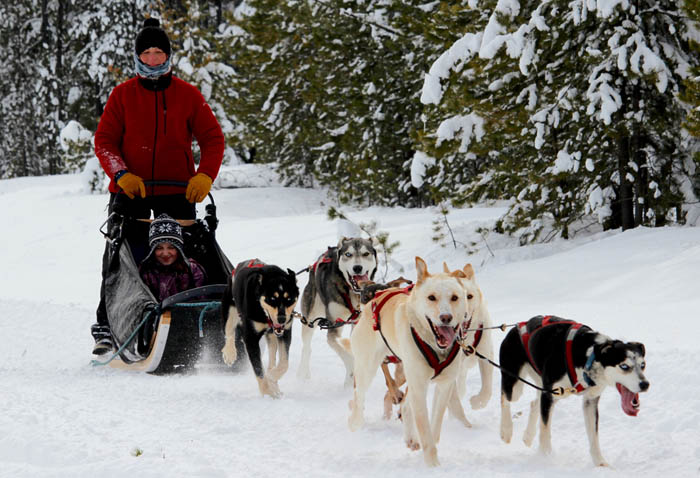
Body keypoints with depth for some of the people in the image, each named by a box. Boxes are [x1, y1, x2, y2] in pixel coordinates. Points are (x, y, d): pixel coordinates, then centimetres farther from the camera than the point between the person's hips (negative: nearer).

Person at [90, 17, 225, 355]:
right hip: (129, 189, 0)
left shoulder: (187, 95, 5)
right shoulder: (122, 95, 5)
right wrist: (122, 174, -16)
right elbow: (104, 140, 1)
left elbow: (212, 138, 4)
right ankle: (106, 328, 6)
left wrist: (204, 176, -13)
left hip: (177, 191, 0)